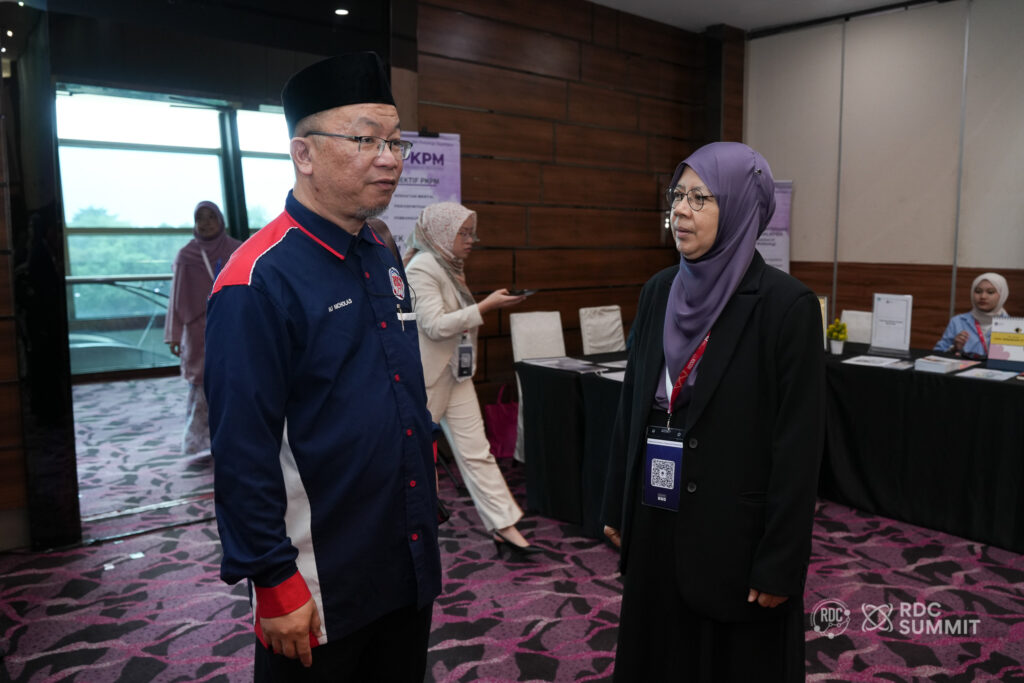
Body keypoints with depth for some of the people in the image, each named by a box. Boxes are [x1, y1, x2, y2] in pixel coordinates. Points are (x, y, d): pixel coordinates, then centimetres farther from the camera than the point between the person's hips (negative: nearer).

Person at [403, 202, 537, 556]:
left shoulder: (449, 267, 13)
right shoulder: (422, 268, -15)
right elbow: (434, 325, -22)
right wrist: (486, 306, -22)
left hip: (456, 373, 8)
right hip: (428, 376, -8)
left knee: (476, 450, 5)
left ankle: (502, 525, 6)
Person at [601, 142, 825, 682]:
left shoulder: (787, 304, -14)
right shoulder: (659, 291, 3)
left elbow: (799, 443, -14)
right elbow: (632, 404, 8)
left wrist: (780, 563, -14)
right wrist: (617, 505, 11)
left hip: (733, 531, -5)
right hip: (656, 522, 5)